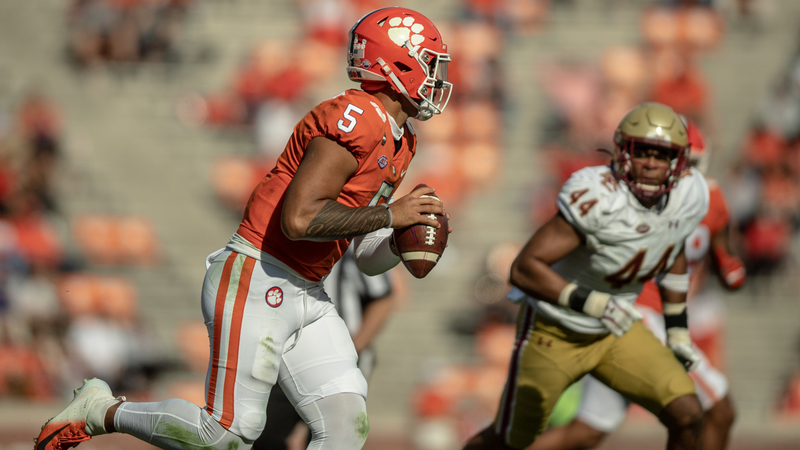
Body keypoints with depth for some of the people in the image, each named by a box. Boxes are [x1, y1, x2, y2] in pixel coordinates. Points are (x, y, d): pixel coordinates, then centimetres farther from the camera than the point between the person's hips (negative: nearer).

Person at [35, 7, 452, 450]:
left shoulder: (399, 143, 14)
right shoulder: (355, 121, -17)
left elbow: (369, 259, 19)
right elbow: (298, 219, -27)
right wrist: (389, 215, -20)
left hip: (305, 295, 10)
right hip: (255, 282, -10)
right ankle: (100, 410, 12)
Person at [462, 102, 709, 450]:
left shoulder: (689, 196, -11)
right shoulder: (597, 199, -33)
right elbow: (524, 268, -35)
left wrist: (677, 329, 13)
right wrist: (591, 303, -44)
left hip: (615, 330, 5)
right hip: (555, 331, -5)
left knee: (687, 417, -10)